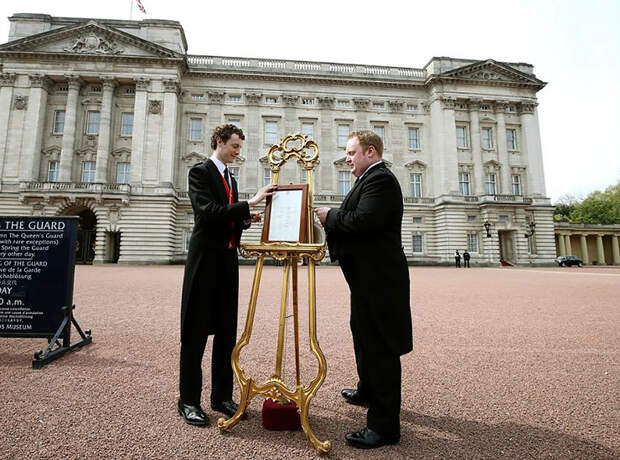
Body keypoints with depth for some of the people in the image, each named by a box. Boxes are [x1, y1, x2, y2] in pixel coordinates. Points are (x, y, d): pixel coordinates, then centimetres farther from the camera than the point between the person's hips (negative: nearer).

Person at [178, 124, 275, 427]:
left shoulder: (230, 178, 18)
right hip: (205, 258, -7)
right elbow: (208, 212, -21)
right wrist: (250, 203, -22)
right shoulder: (200, 172, -5)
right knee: (195, 331, 2)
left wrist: (246, 220, 3)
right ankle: (188, 400, 17)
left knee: (226, 331, 11)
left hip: (228, 259, 8)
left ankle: (222, 396, 24)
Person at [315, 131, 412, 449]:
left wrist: (330, 217, -15)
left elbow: (364, 220, -29)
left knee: (380, 348, -2)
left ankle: (384, 425, 12)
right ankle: (368, 391, 48)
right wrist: (331, 219, 1)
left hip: (378, 278, -11)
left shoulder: (380, 178, -15)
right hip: (369, 277, 11)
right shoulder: (371, 179, 18)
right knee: (365, 338, 26)